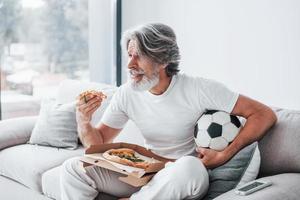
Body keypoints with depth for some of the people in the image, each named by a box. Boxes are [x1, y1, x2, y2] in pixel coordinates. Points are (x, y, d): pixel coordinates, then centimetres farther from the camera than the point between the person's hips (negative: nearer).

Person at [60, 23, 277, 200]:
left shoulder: (200, 90, -17)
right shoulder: (126, 94, -3)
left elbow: (265, 115, -15)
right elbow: (98, 144, 3)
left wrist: (223, 156, -23)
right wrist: (84, 121, -19)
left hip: (189, 176, -3)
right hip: (145, 173, 4)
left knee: (189, 166, -40)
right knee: (73, 168, -11)